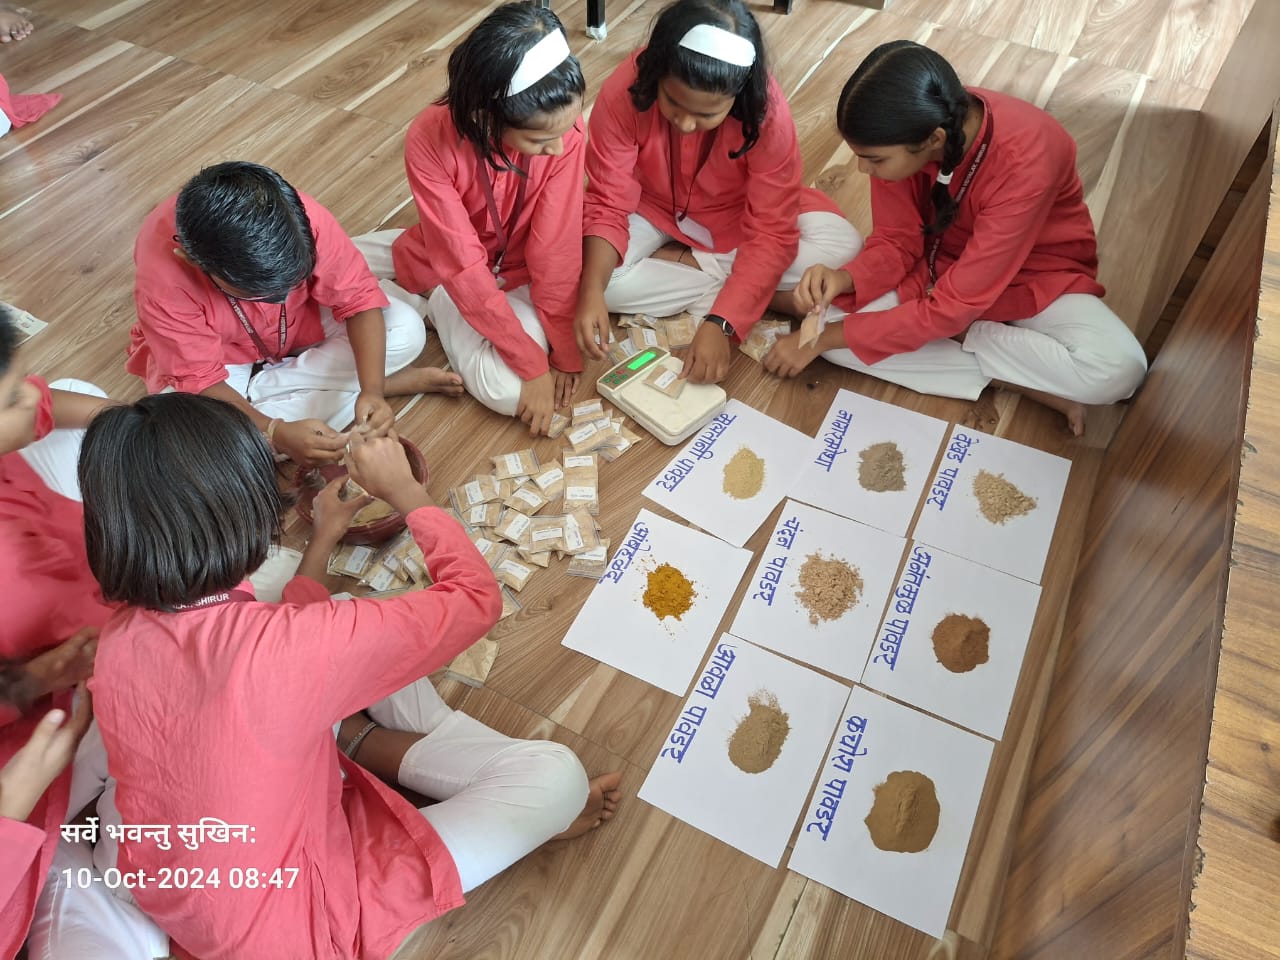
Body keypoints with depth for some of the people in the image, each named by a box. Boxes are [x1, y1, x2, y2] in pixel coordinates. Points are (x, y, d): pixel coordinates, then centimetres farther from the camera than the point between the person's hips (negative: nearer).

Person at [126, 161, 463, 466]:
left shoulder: (304, 218, -32)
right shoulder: (163, 275, -35)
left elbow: (357, 298, -24)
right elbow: (200, 382, -28)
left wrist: (371, 390, -39)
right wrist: (276, 433, -44)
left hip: (300, 326, -1)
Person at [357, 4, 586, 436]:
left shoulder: (562, 126, -26)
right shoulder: (430, 139, -29)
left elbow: (556, 247, -20)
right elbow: (463, 267, -27)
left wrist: (564, 350, -18)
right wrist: (532, 364, -28)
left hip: (519, 272, 1)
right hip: (447, 266, 0)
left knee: (508, 391, -25)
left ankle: (440, 310, 2)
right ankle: (439, 309, 5)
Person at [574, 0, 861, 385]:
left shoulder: (766, 110, -30)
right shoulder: (624, 93, -29)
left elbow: (771, 232, -28)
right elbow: (607, 204, -22)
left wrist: (720, 323, -39)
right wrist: (592, 291, -40)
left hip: (736, 215, 0)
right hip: (652, 209, 1)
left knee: (843, 246, -24)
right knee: (580, 276, -29)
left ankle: (679, 263, -15)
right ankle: (734, 282, -17)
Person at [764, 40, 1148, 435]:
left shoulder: (1025, 160, -35)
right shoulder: (903, 134, -22)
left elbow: (952, 307, -33)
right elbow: (897, 241, -10)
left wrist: (828, 337, -29)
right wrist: (845, 280, -31)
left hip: (1034, 276, -5)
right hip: (938, 264, 5)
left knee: (1118, 369, -33)